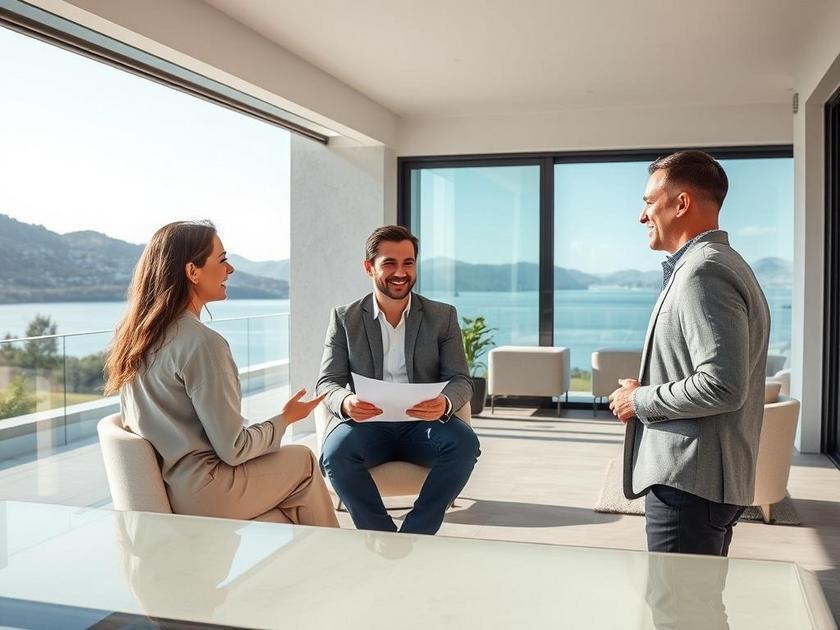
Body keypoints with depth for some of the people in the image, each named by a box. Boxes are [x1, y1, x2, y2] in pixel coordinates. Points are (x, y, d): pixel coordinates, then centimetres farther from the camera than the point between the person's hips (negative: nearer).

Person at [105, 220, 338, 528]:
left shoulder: (136, 332, 4)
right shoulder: (201, 343, -22)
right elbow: (233, 449, -19)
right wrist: (286, 418, -1)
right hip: (197, 496, -8)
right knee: (303, 461, 11)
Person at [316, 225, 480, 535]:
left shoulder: (443, 316, 7)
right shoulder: (344, 318, 8)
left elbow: (461, 381, 2)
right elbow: (327, 382, 3)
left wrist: (445, 403, -24)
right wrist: (345, 403, -23)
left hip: (423, 424, 1)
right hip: (365, 424, 0)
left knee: (464, 442, -30)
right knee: (335, 453, -32)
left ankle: (414, 535, -17)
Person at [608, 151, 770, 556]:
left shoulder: (703, 271, -17)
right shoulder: (719, 262, 16)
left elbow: (722, 386, -25)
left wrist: (640, 400, -12)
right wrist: (647, 392, 12)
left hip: (688, 483, -10)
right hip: (705, 479, 10)